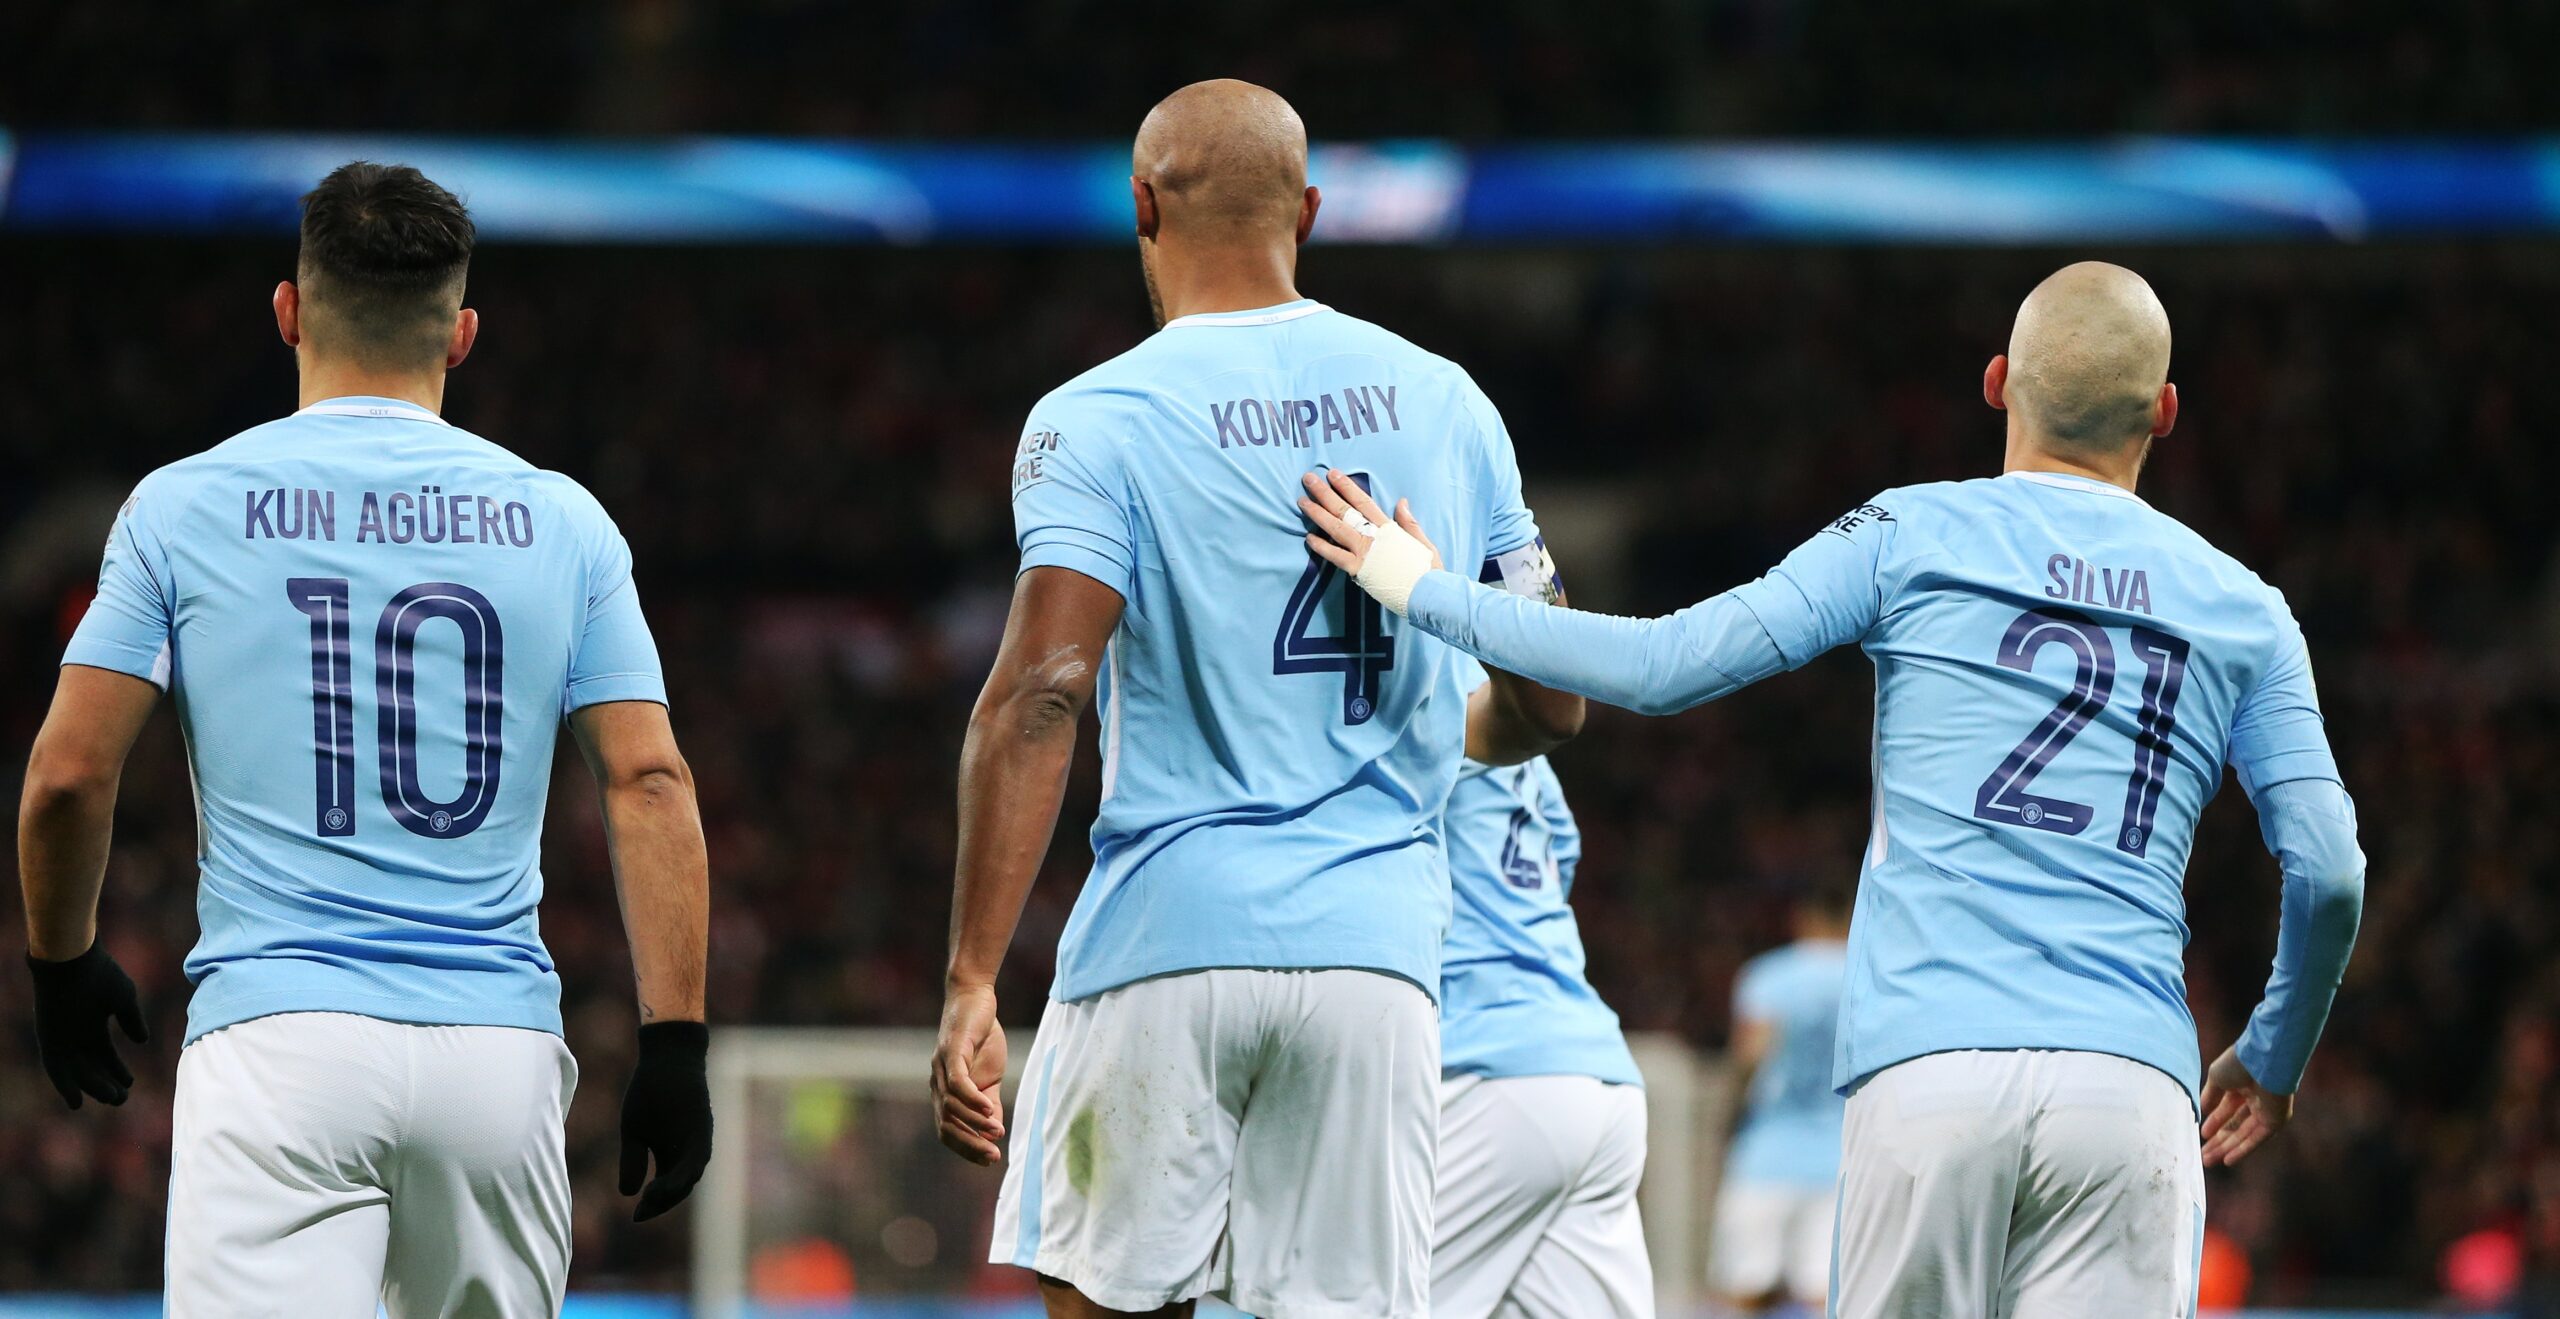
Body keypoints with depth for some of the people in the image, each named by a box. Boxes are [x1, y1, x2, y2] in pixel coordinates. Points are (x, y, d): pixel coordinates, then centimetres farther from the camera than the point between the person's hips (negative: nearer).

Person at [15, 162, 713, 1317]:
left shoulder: (185, 506, 4)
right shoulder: (559, 521, 9)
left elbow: (68, 776, 1)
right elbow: (649, 783, 1)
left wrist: (63, 967, 18)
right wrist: (675, 1045, 2)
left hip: (276, 1039, -2)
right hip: (499, 1043, 3)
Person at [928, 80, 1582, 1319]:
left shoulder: (1099, 422, -4)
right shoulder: (1442, 403, 11)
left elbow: (1038, 694, -15)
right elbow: (1551, 706, 17)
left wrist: (972, 984, -15)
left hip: (1164, 939, -3)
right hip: (1375, 942, 3)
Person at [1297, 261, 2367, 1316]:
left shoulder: (1911, 537, 7)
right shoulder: (2240, 611, 13)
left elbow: (1666, 665, 2)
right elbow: (2328, 870, 7)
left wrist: (1419, 589, 14)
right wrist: (2273, 1057, 25)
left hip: (1929, 1071, -1)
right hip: (2134, 1088, 1)